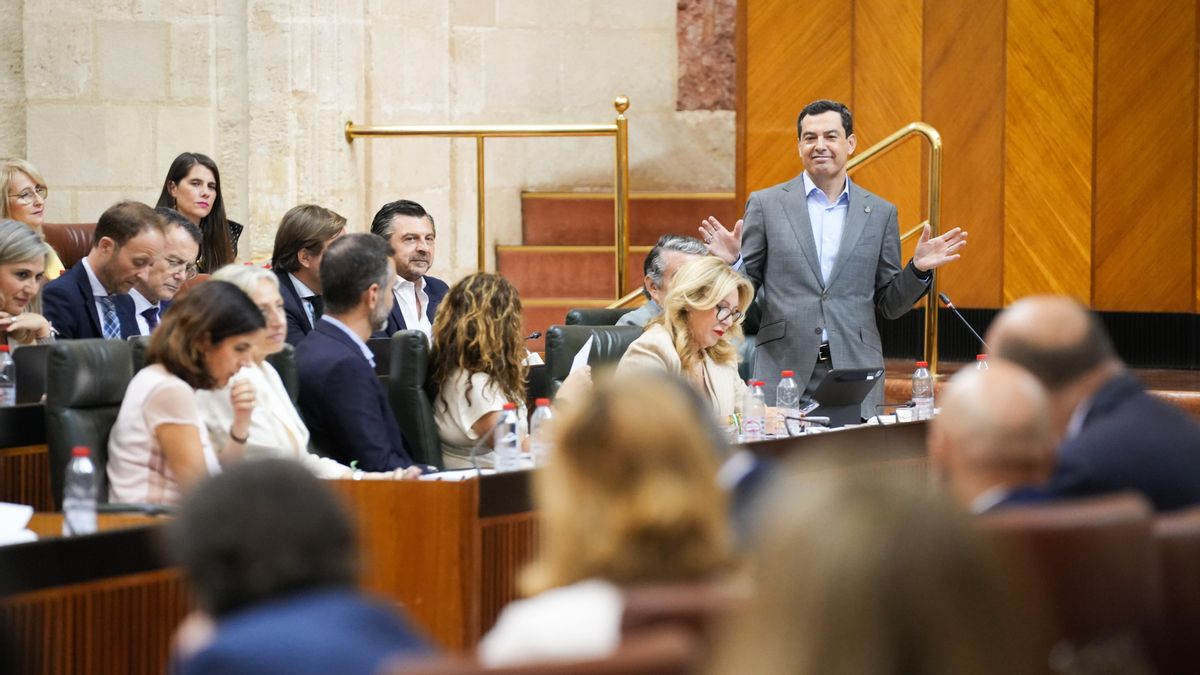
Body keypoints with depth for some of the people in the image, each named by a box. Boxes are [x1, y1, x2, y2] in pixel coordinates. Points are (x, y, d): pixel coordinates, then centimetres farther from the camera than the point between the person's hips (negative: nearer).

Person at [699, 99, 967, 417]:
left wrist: (919, 269, -4)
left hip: (855, 370, 1)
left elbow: (889, 305, 13)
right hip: (785, 370, -1)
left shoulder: (880, 213, 10)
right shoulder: (766, 204, 6)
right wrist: (733, 262, -13)